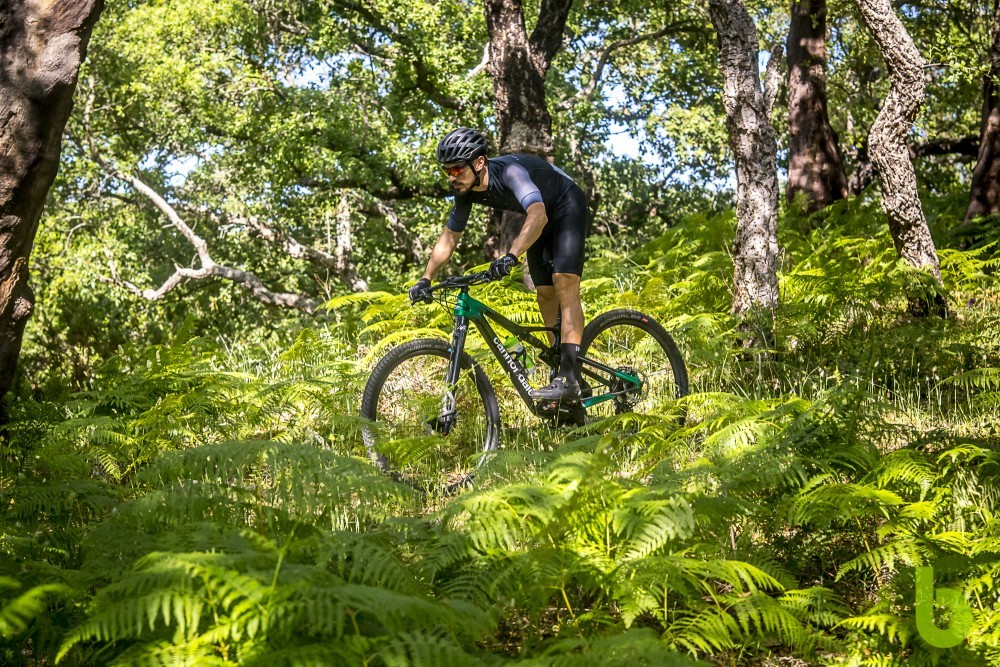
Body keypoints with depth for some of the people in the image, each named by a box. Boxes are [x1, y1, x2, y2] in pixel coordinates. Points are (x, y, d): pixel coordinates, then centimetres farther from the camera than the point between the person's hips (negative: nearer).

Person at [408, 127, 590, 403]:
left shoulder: (509, 171, -38)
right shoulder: (466, 191, -15)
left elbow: (538, 215, -53)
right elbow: (449, 237, -2)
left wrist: (511, 256, -64)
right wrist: (425, 279, -10)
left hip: (567, 206, -8)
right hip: (542, 216, 8)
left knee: (564, 283, -22)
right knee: (545, 294, 5)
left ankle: (569, 378, -30)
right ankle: (562, 366, 15)